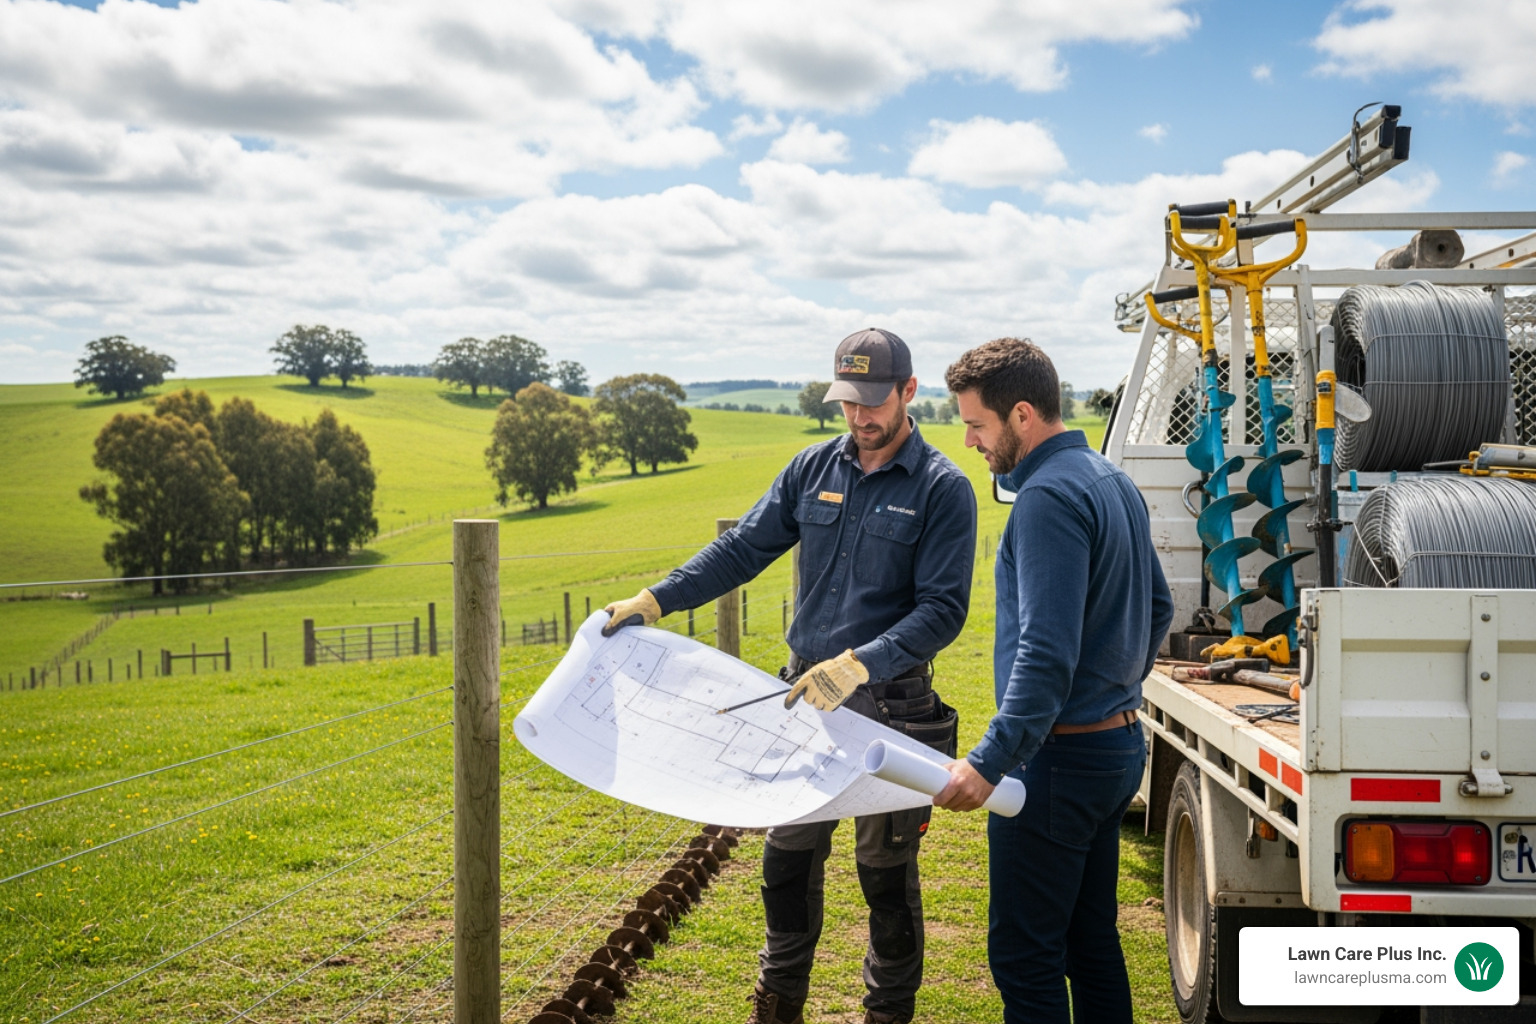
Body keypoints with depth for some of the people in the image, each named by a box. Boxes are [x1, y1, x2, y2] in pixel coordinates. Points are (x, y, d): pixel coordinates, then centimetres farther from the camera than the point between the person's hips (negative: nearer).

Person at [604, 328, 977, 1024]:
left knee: (886, 868, 7)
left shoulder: (943, 489, -10)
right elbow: (743, 549, 6)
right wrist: (655, 599, -5)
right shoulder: (814, 468, 5)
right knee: (789, 851, 14)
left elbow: (943, 609, -16)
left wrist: (859, 664, -28)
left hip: (889, 703, -4)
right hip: (805, 692, 5)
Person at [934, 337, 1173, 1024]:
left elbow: (1046, 653, -27)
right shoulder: (1112, 481, 12)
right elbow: (1158, 606, 23)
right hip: (1119, 742, 10)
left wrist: (989, 762, -31)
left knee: (1024, 955, -2)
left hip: (1058, 759, -10)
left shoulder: (1049, 496, -19)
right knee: (1092, 940, 18)